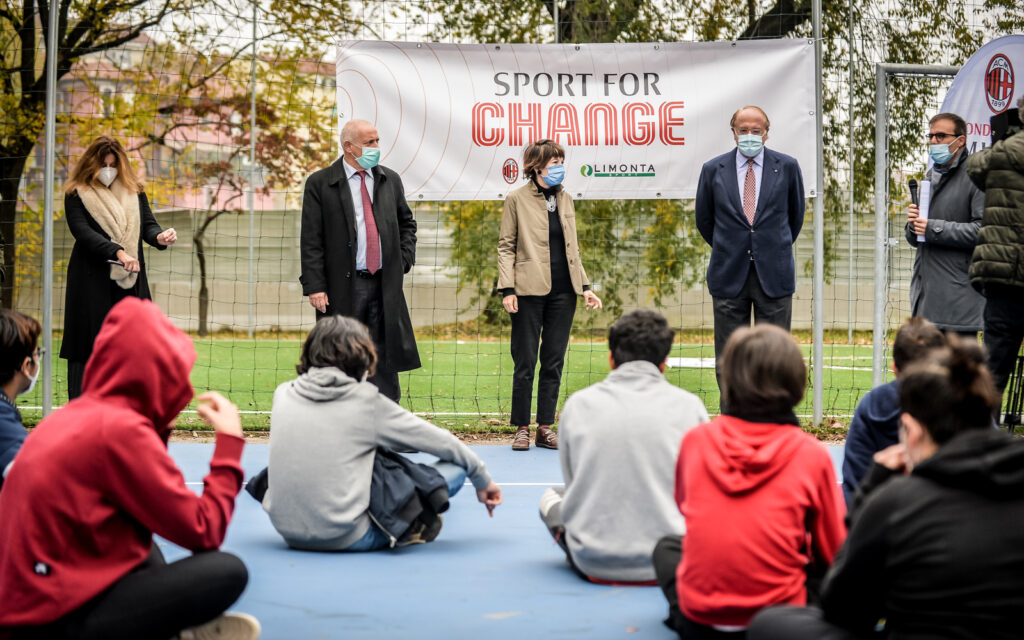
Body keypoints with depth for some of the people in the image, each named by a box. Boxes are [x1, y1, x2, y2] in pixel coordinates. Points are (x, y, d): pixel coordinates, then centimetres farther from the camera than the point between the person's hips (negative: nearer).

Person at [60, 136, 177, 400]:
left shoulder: (134, 191, 14)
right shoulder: (77, 194, 1)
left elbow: (148, 224, 6)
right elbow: (82, 231, -12)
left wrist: (160, 237, -19)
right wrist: (117, 252, -25)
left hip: (130, 282, 4)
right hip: (92, 284, -4)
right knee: (90, 348, -3)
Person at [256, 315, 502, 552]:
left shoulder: (283, 394, 6)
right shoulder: (368, 402, -5)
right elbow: (442, 442, 5)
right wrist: (482, 479, 21)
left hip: (288, 533, 6)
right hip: (346, 538, -6)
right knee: (454, 470, 2)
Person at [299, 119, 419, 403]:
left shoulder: (390, 180, 11)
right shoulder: (319, 184, -2)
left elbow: (407, 222, 24)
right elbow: (311, 241, -5)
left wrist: (405, 259, 9)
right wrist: (315, 286, -12)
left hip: (385, 284, 4)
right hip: (342, 288, -3)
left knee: (384, 356, 3)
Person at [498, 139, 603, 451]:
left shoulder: (565, 199, 14)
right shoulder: (517, 199, 0)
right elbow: (506, 246, -1)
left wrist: (585, 286, 10)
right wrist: (507, 289, -10)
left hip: (562, 291, 5)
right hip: (529, 291, -4)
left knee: (554, 362, 6)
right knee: (526, 362, -1)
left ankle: (545, 428, 12)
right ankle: (521, 428, 8)